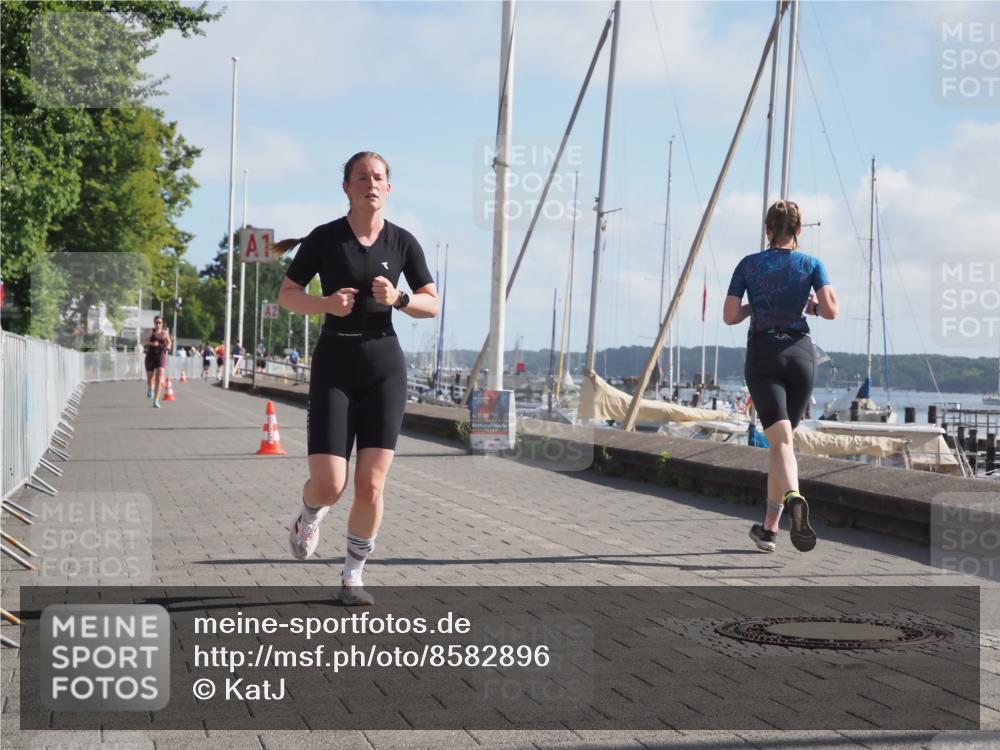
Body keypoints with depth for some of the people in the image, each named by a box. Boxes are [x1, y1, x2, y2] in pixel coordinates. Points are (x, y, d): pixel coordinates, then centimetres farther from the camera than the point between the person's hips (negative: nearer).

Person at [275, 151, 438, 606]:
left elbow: (432, 305, 7)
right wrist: (326, 304, -17)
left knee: (371, 484, -4)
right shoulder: (325, 239, -3)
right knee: (328, 484, -10)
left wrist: (398, 299, -13)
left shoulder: (402, 242, 3)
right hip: (335, 364, -2)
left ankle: (352, 578, 13)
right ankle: (309, 519, 28)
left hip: (384, 365, 2)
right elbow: (286, 295, 2)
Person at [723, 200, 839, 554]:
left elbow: (730, 316, 0)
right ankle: (769, 528, 16)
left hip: (763, 355, -2)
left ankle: (795, 498, -43)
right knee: (781, 440, 13)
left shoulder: (749, 265, 4)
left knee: (781, 440, -12)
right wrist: (810, 306, 14)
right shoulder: (812, 264, 5)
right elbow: (831, 310, -7)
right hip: (800, 354, 2)